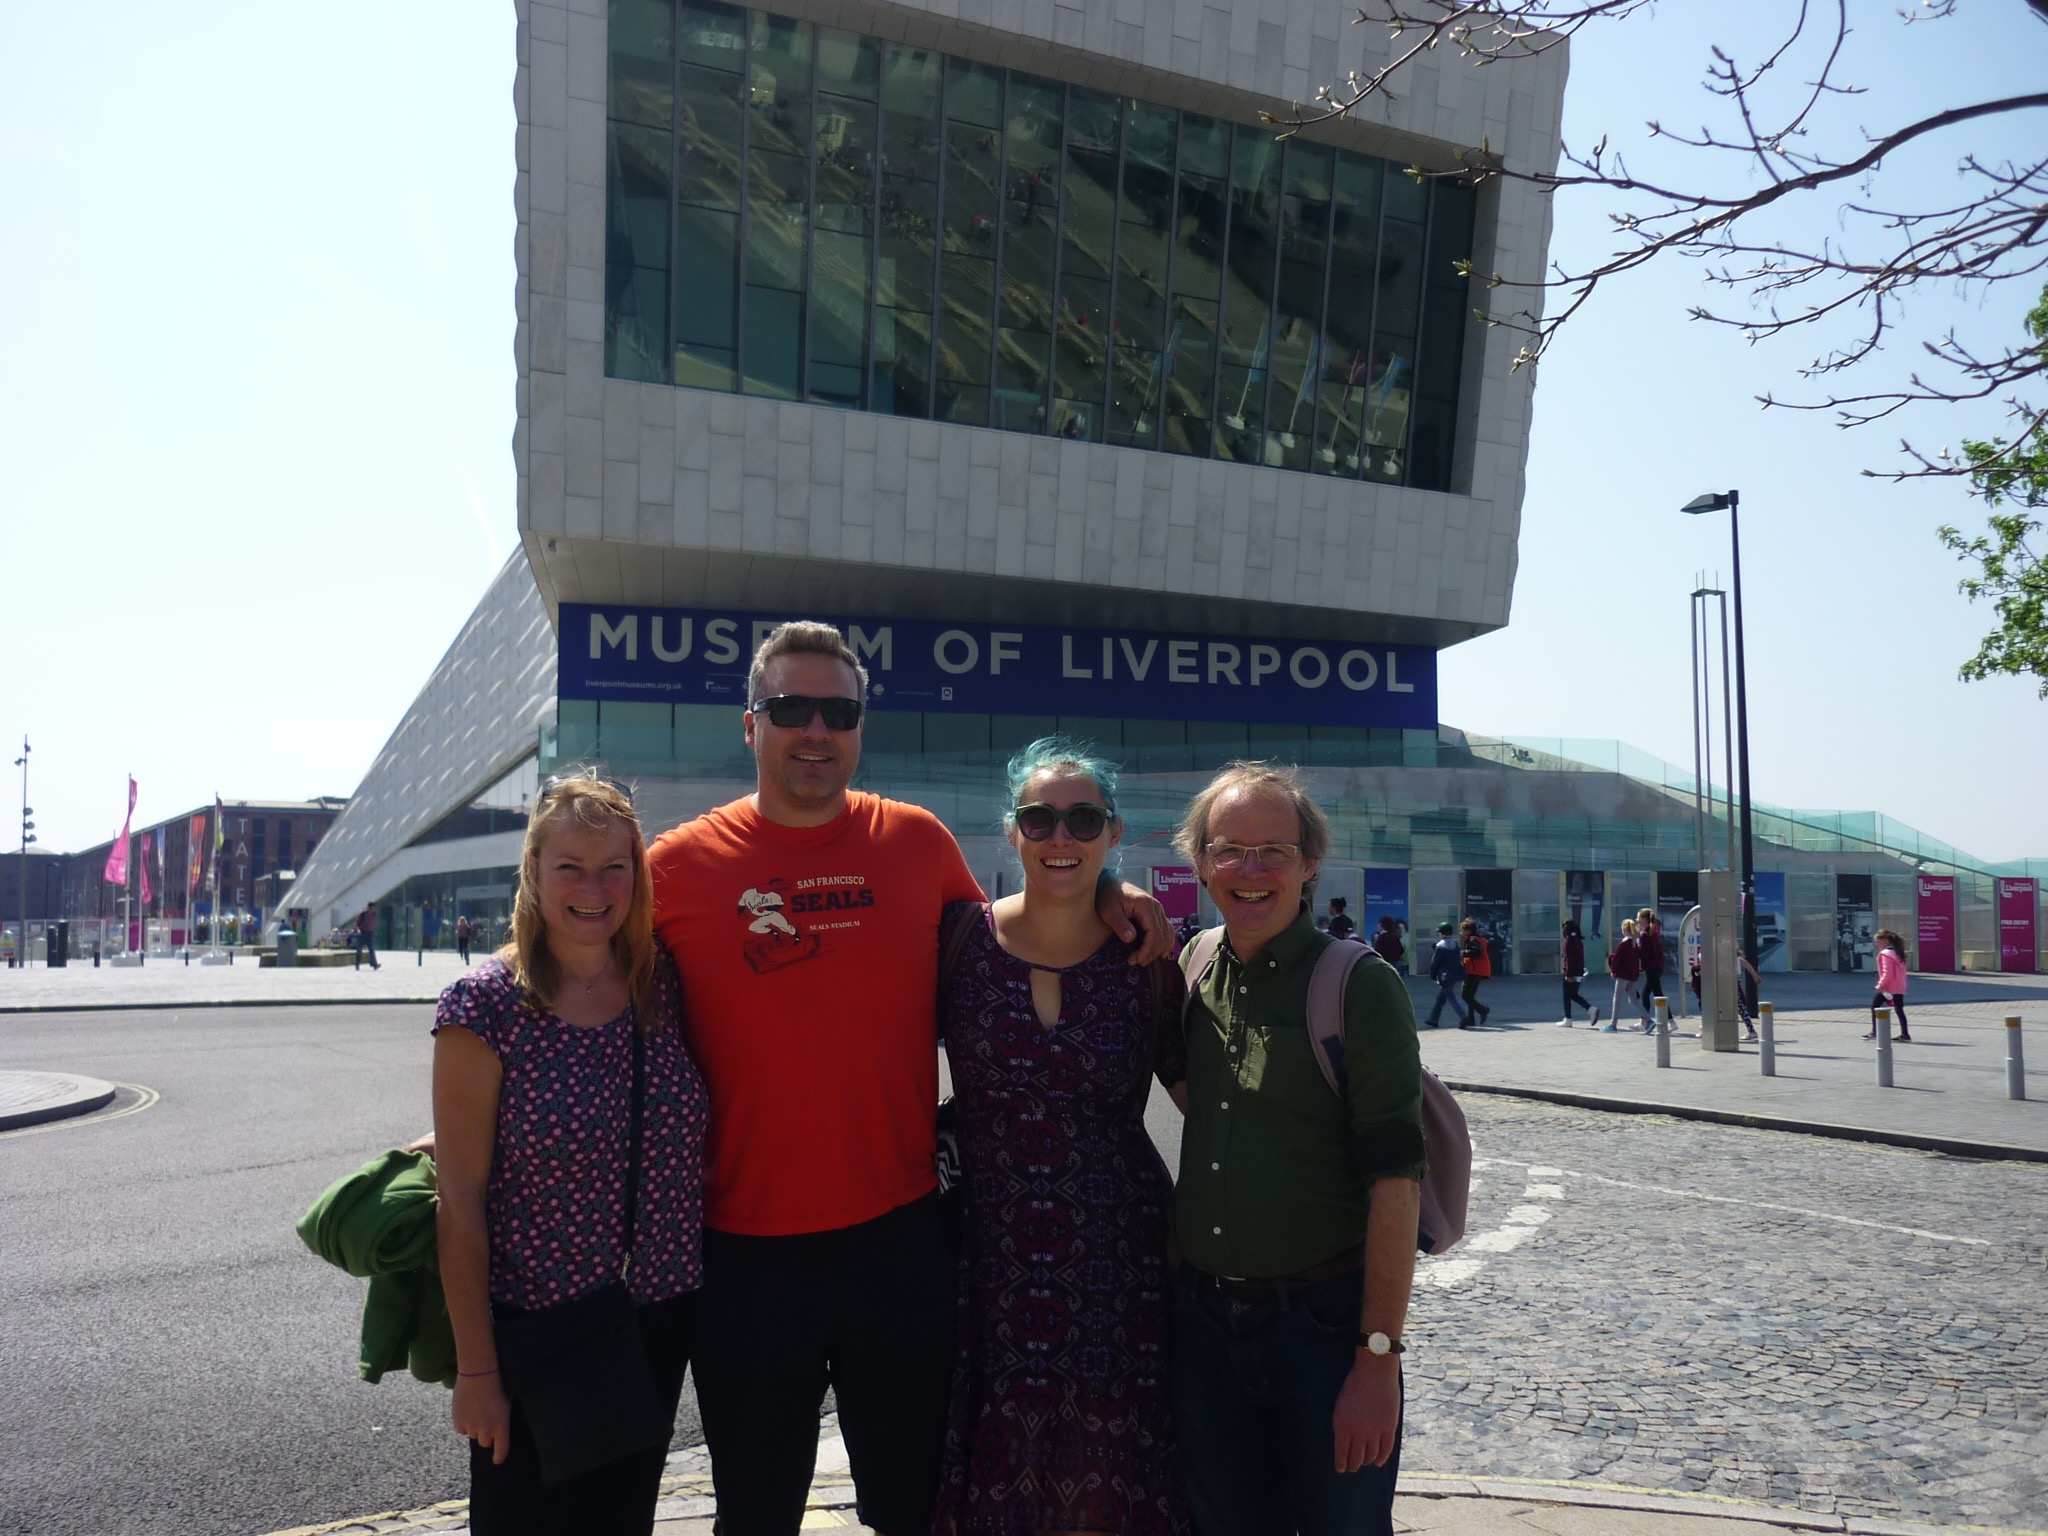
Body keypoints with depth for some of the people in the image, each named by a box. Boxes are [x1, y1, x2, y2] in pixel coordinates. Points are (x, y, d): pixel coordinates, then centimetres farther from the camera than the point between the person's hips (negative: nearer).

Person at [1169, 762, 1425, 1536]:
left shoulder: (1360, 985, -12)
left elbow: (1394, 1182, -14)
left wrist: (1378, 1358, -17)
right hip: (1200, 1318, 5)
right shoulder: (1189, 975, 4)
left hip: (1323, 1322, -4)